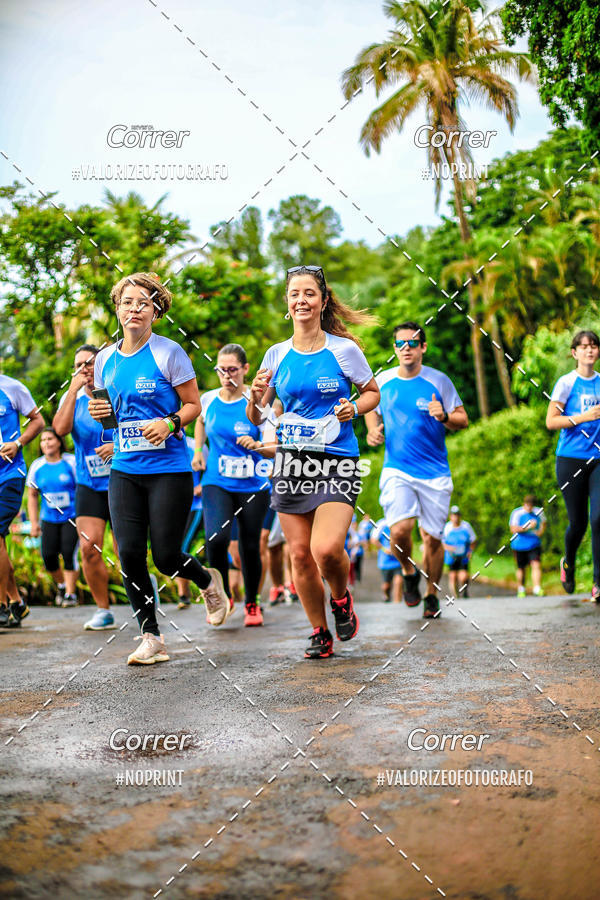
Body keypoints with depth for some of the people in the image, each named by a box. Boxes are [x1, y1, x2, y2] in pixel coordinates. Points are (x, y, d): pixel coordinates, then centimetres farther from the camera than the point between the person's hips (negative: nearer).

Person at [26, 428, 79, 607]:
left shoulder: (72, 462, -7)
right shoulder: (37, 466, 4)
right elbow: (32, 496, 11)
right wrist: (34, 522, 5)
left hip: (72, 517, -3)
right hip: (49, 519, 3)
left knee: (69, 554, -16)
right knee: (49, 556, -6)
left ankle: (70, 593, -5)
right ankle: (61, 584, 23)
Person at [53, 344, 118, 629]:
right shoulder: (72, 399, 6)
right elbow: (60, 429, -14)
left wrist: (120, 446, -16)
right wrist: (73, 389, -13)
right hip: (89, 487, 2)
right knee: (89, 548, -10)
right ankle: (103, 611, 3)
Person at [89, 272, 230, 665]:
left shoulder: (169, 352, -5)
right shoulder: (106, 359, 9)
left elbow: (194, 405, -2)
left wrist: (170, 423, -20)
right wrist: (99, 412, -2)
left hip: (169, 469, -4)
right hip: (124, 470, 4)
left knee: (166, 557, -4)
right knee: (129, 553, -4)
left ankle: (209, 581, 31)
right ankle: (151, 638, 9)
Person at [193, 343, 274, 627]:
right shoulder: (208, 400, 3)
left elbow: (275, 449, -10)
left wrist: (257, 445, -29)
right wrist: (198, 450, 18)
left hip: (254, 486, -1)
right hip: (217, 483, 1)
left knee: (249, 546, 3)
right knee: (216, 538, -20)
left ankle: (252, 603, 27)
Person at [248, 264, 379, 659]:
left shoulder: (344, 349, -1)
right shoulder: (277, 355, 7)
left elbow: (372, 392, 13)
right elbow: (256, 418, 13)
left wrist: (353, 409, -8)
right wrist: (257, 397, -9)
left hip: (337, 461, -3)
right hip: (291, 461, 4)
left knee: (326, 549, -20)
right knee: (300, 553, 3)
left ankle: (341, 598, 14)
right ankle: (320, 634, 21)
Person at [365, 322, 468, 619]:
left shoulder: (439, 381, -2)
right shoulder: (382, 381, 3)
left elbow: (462, 419, 3)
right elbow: (373, 410, 21)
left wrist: (444, 416, -18)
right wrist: (373, 430, 1)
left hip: (434, 472, 0)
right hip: (396, 469, 0)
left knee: (432, 538, 4)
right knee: (399, 530, -19)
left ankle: (432, 594, 26)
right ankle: (409, 573, 12)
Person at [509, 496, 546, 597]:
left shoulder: (538, 512, 2)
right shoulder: (516, 513, -11)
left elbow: (543, 522, 22)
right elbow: (513, 529, -20)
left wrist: (541, 531, 1)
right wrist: (527, 527, -28)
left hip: (534, 544, 2)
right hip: (519, 546, -2)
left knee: (536, 565, -15)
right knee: (521, 568, 10)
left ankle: (537, 589, -19)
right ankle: (520, 590, 28)